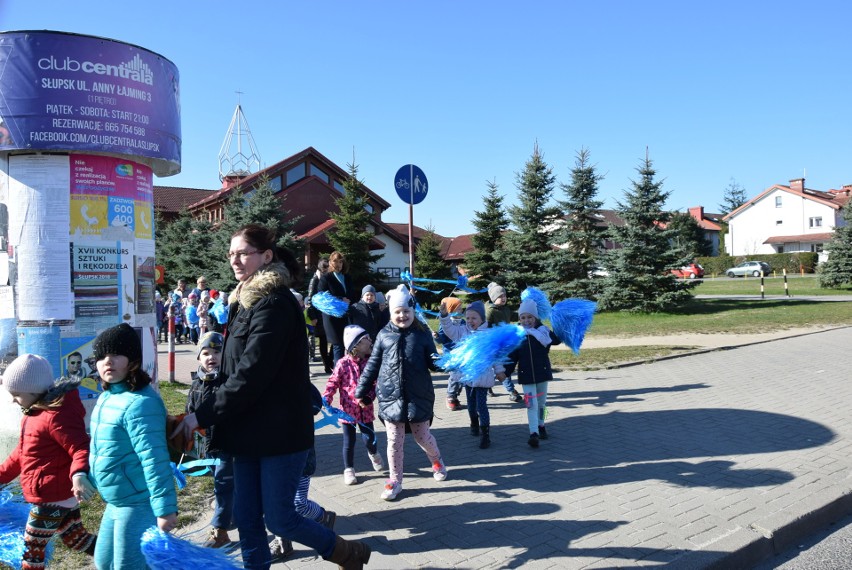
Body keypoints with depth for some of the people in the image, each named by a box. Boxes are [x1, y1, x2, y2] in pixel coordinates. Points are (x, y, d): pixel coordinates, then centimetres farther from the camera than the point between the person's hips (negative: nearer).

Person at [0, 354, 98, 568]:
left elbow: (81, 448, -32)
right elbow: (23, 452, 20)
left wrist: (79, 474, -50)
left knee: (32, 547, 7)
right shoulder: (36, 411, 9)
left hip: (52, 497, -10)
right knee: (75, 538, 18)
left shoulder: (56, 415, -25)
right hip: (62, 493, 10)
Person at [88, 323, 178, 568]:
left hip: (139, 504, -10)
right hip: (117, 502, 10)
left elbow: (154, 460, -27)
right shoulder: (109, 396, 6)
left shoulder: (139, 403, -25)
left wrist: (165, 509, -26)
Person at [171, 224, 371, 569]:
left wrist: (203, 415, -17)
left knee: (279, 518, 1)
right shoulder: (245, 301, 12)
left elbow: (250, 374, -22)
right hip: (249, 431, 9)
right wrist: (210, 415, 10)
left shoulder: (274, 304, -18)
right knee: (246, 516, 12)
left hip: (279, 431, -8)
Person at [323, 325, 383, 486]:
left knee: (369, 438, 7)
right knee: (349, 441, 7)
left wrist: (370, 395, -15)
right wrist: (326, 398, -18)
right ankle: (348, 469, 27)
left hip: (365, 410, 2)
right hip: (348, 410, -2)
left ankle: (373, 454, 42)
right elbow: (333, 382, -6)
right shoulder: (343, 363, -13)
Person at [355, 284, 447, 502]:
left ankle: (436, 460, 43)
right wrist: (361, 390, 9)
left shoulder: (422, 334, -1)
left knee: (422, 436, 12)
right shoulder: (384, 335, 2)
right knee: (394, 441, 7)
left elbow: (432, 362, 2)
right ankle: (395, 480, 22)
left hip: (418, 397, -1)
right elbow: (373, 364, 7)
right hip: (390, 397, 1)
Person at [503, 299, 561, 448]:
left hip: (542, 372, 1)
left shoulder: (543, 331, -5)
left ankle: (541, 426, 35)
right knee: (531, 403, -6)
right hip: (526, 374, -1)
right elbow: (512, 357, 1)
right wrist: (505, 372, -6)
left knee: (541, 402, 15)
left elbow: (556, 340, -24)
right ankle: (533, 433, -9)